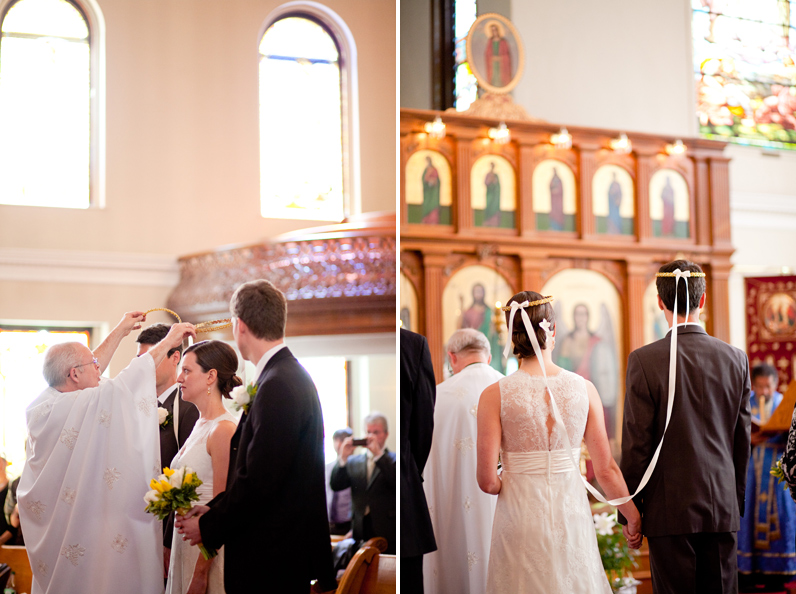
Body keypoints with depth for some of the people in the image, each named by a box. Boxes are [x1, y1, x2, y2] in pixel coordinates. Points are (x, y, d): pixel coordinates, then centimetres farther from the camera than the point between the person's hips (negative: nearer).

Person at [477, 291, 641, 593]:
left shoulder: (494, 395, -9)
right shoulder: (584, 389, -4)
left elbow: (487, 480, -11)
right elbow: (606, 470, -1)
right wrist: (634, 518, 13)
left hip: (520, 514, -2)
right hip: (572, 511, 2)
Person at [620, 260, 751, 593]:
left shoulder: (644, 360, -9)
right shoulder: (736, 359, 2)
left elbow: (636, 444, -8)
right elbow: (742, 440, 8)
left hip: (670, 508, -3)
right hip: (723, 508, 4)